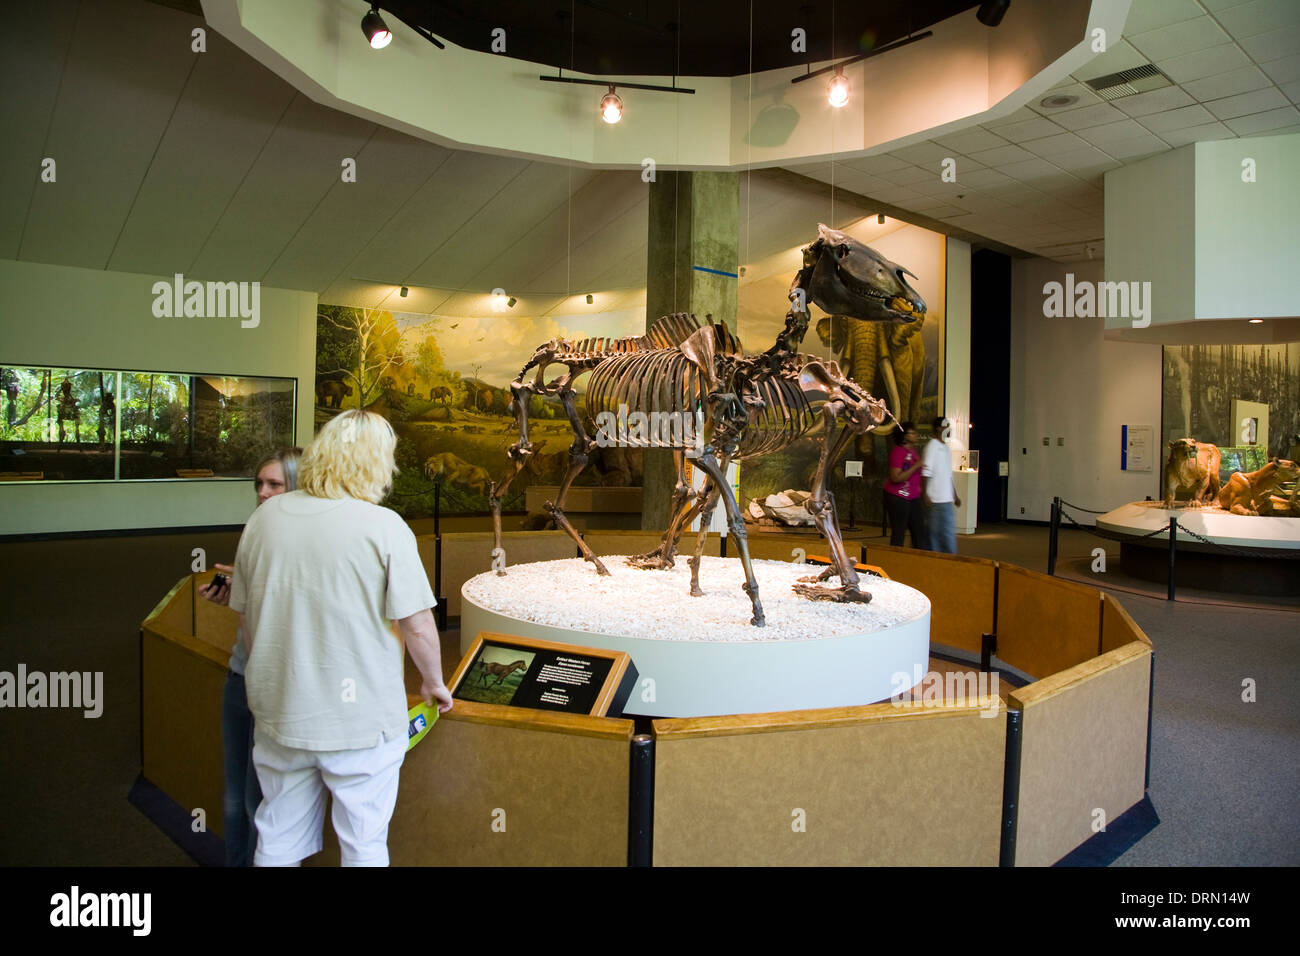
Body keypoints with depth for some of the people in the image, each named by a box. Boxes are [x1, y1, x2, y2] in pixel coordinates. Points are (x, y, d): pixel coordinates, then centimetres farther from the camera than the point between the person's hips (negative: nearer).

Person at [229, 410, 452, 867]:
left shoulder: (263, 518, 0)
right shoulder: (384, 527, -16)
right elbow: (417, 626, -14)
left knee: (277, 845, 21)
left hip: (279, 713, 5)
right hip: (360, 717, -4)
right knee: (364, 846, 14)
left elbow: (246, 615, 9)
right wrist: (434, 682, 5)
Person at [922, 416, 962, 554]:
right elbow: (926, 472, -14)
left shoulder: (946, 447, 17)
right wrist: (925, 496, -20)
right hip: (935, 499, -9)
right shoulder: (932, 445, -8)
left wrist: (955, 495, 23)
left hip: (947, 498, 9)